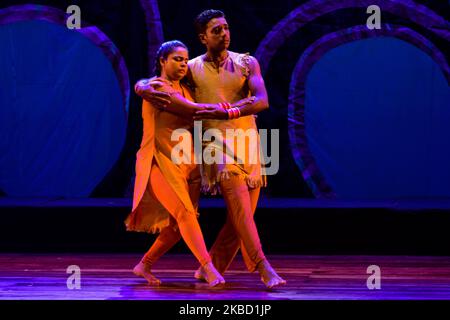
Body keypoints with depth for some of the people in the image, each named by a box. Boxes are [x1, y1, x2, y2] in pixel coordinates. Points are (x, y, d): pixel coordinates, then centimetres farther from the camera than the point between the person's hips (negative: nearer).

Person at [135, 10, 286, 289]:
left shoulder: (247, 63, 6)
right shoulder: (192, 69, 4)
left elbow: (262, 101, -10)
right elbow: (143, 83, 8)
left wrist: (225, 113, -24)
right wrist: (144, 89, -18)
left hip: (250, 146, 3)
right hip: (218, 145, -3)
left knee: (240, 218, 3)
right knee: (240, 207, -21)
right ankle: (264, 268, -27)